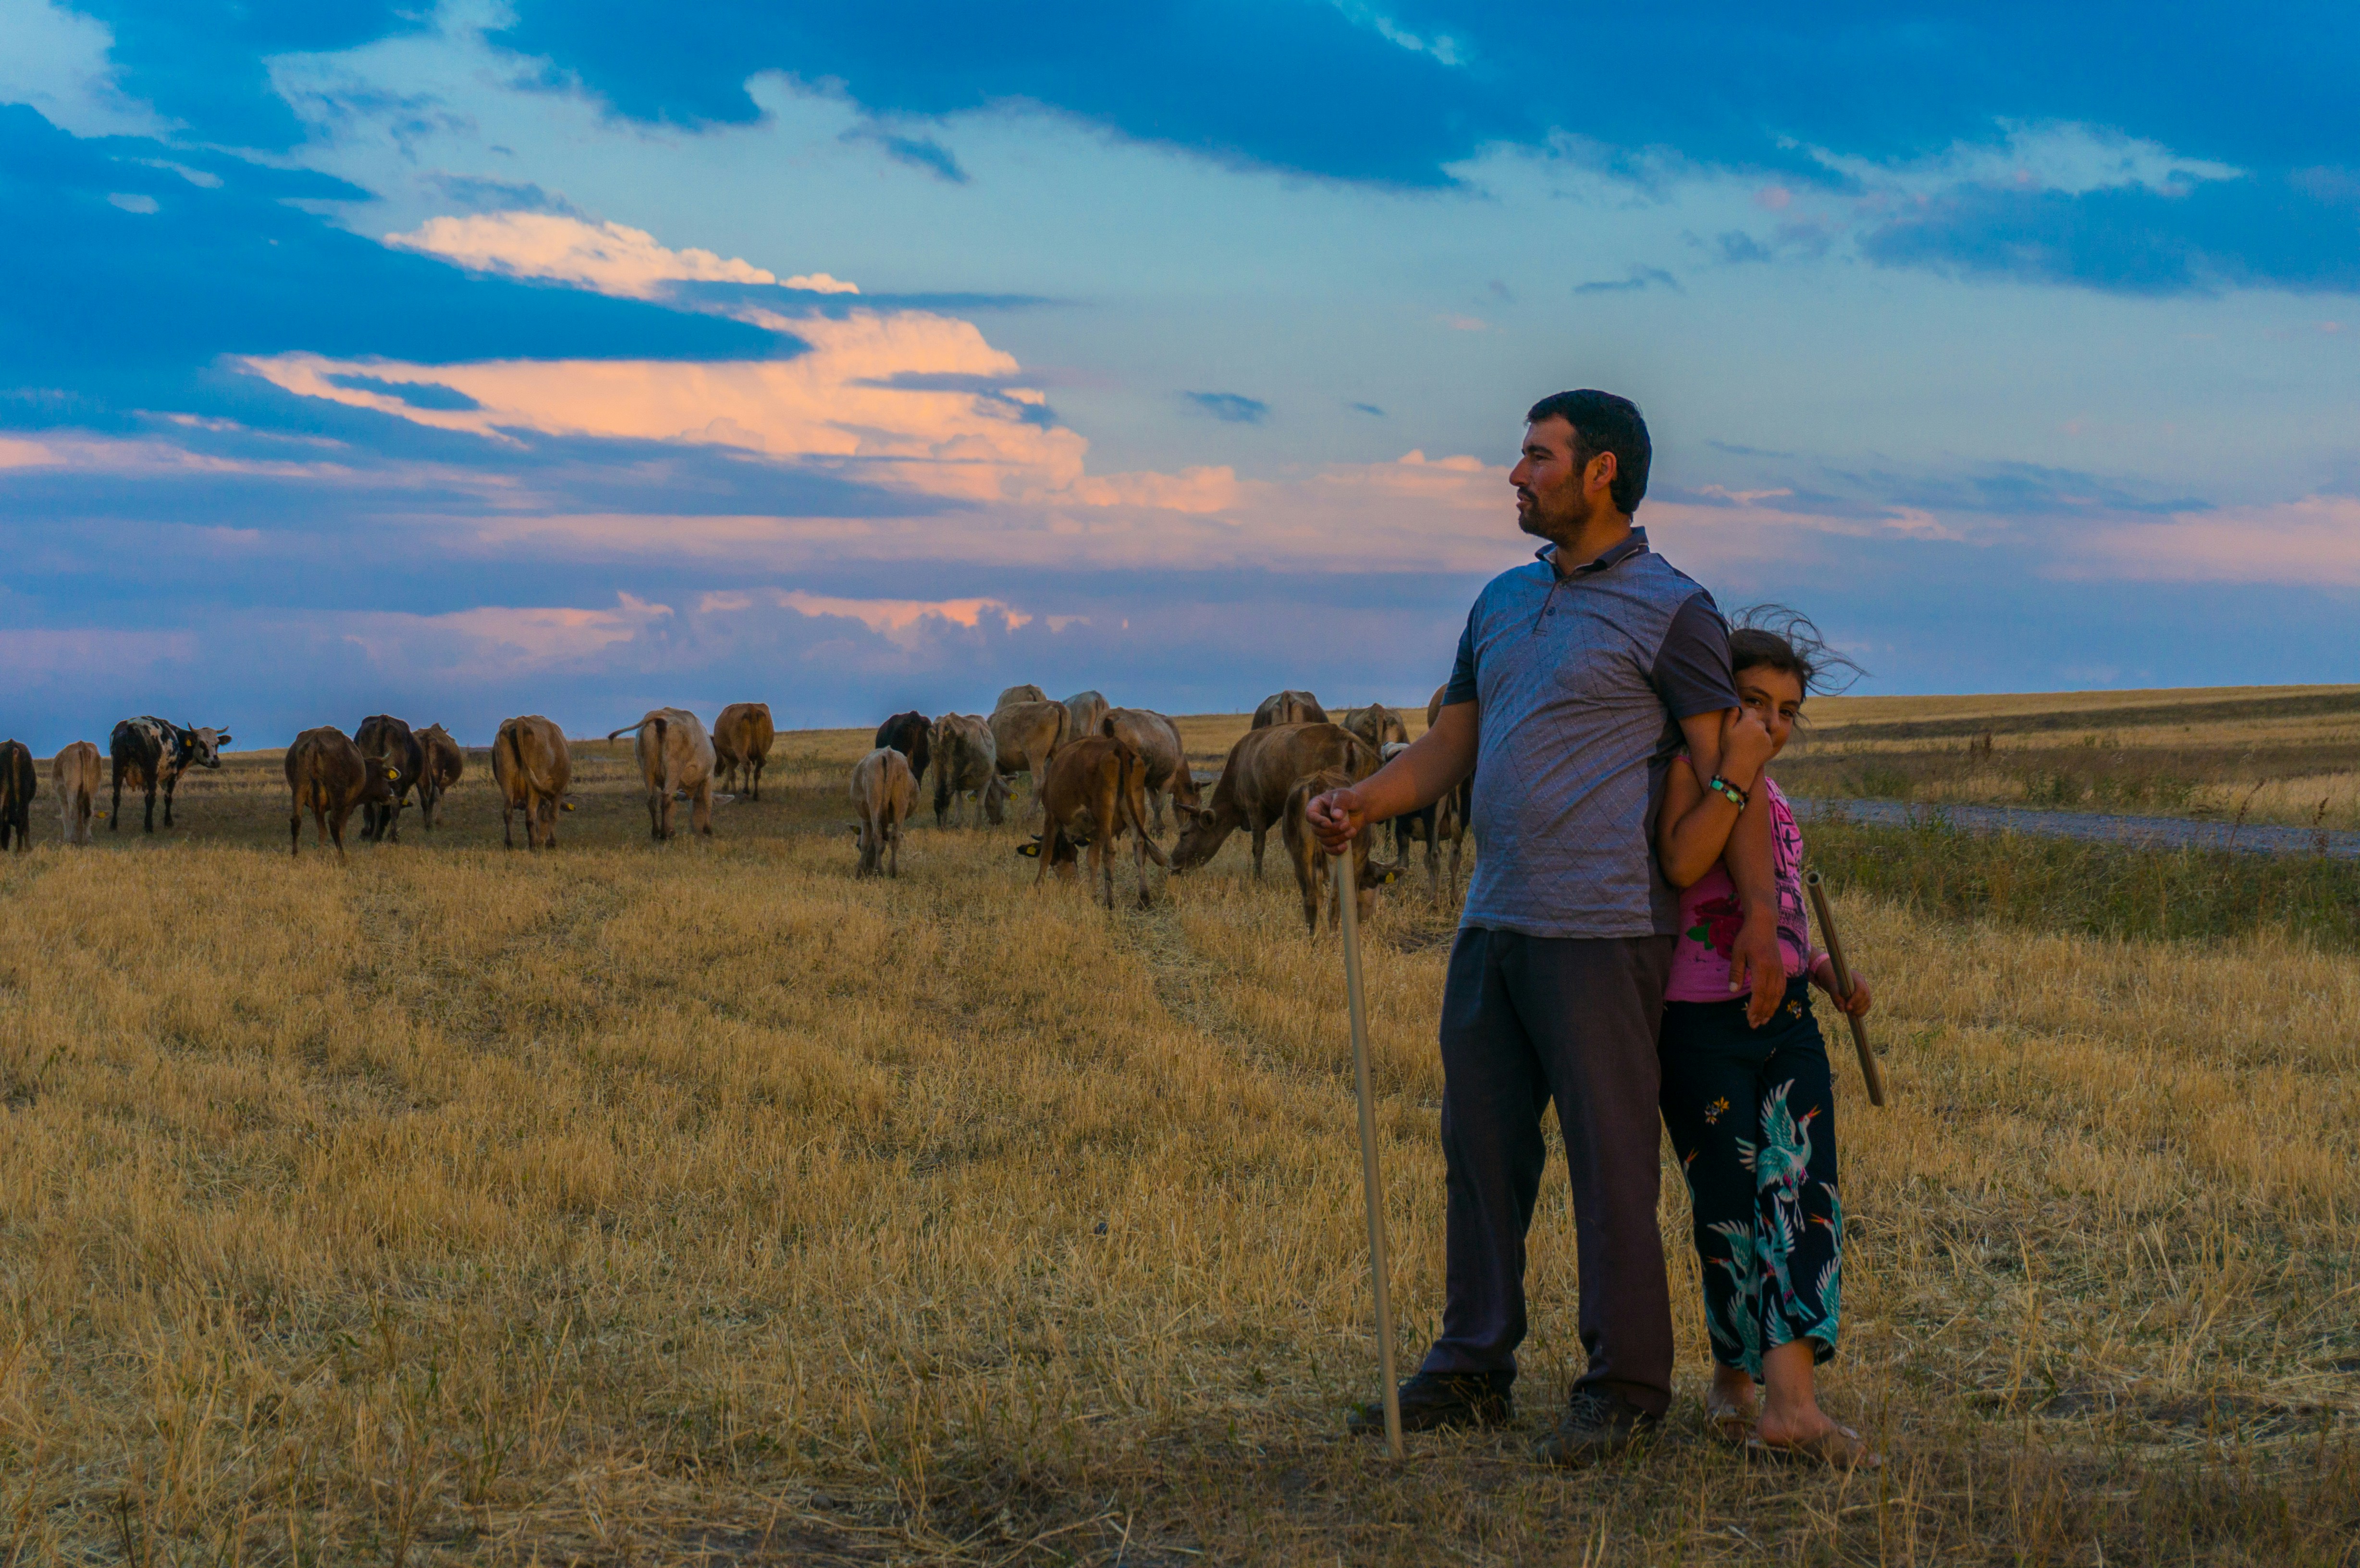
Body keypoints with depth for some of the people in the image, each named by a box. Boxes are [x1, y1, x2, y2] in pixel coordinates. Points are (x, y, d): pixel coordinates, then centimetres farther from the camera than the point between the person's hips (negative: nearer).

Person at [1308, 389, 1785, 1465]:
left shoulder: (1670, 610, -4)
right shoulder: (1503, 602, 17)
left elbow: (1726, 771, -7)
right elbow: (1449, 747, 18)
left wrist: (1758, 916, -14)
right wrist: (1361, 802, -1)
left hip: (1601, 932, -7)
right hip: (1493, 923, 7)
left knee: (1610, 1159, -2)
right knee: (1480, 1144, 10)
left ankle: (1624, 1388, 7)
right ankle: (1472, 1371, 20)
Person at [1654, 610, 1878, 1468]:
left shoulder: (1774, 801, 19)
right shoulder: (1689, 771, -6)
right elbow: (1682, 864, -25)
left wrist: (1828, 972, 14)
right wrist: (1735, 773, -28)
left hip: (1787, 1019, 7)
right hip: (1703, 1019, -7)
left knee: (1803, 1192, -4)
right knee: (1731, 1203, -2)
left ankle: (1789, 1400, -6)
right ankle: (1735, 1379, 10)